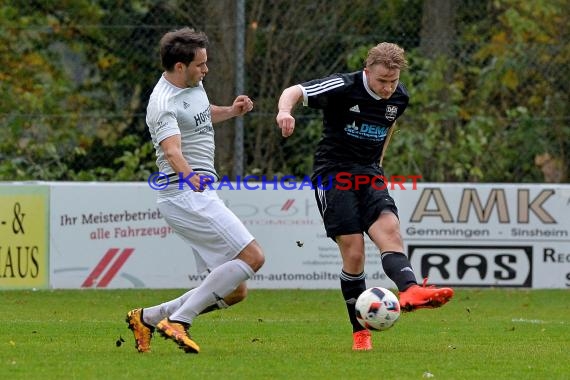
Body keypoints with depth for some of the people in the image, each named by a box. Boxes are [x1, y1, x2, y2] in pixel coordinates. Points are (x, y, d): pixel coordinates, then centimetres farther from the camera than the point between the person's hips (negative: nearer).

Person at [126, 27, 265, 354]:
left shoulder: (194, 84, 13)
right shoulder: (164, 103, -16)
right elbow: (172, 149, -34)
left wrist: (231, 112, 16)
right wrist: (189, 176, -53)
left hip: (200, 195, 10)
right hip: (186, 194, -10)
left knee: (234, 291, 6)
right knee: (252, 256, -19)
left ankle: (148, 318, 11)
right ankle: (178, 321, -19)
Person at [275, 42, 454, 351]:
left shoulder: (399, 97, 3)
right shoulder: (344, 87, -14)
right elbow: (294, 92, -16)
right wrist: (285, 111, -37)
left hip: (369, 174, 5)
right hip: (333, 174, -5)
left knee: (389, 230, -22)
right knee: (354, 251, -11)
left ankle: (409, 291, -46)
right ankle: (360, 332, -1)